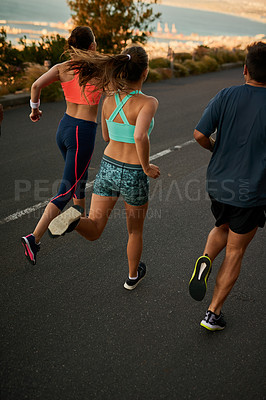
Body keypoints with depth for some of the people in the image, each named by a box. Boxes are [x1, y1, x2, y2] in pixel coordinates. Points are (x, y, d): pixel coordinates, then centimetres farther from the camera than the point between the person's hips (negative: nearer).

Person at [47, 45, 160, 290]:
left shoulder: (109, 100, -2)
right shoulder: (149, 102, -18)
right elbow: (140, 136, -37)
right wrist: (147, 168, -21)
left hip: (108, 169, 3)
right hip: (134, 177, -3)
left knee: (93, 232, 6)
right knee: (135, 230, 23)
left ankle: (74, 220, -29)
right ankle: (133, 275, 42)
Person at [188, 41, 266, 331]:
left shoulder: (226, 96, -6)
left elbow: (199, 134, -8)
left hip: (218, 184, 3)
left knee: (222, 228, 31)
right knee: (235, 252, 12)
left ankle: (205, 259, 1)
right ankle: (213, 313, 20)